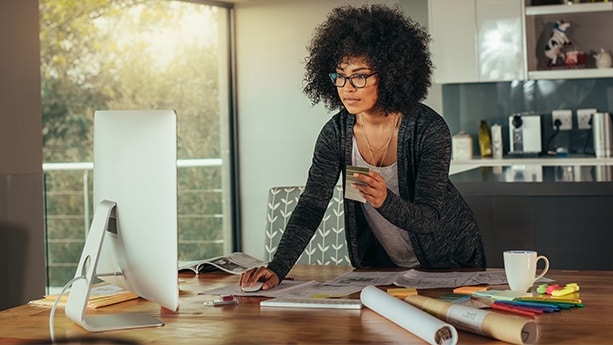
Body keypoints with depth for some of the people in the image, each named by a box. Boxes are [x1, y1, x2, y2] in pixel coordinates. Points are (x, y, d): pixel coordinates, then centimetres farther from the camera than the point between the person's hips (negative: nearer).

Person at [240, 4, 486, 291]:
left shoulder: (429, 129, -21)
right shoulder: (336, 132, -10)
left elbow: (429, 219, -24)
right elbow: (311, 206, -16)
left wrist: (385, 201, -45)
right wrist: (277, 268, -30)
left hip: (450, 263, -3)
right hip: (381, 264, 3)